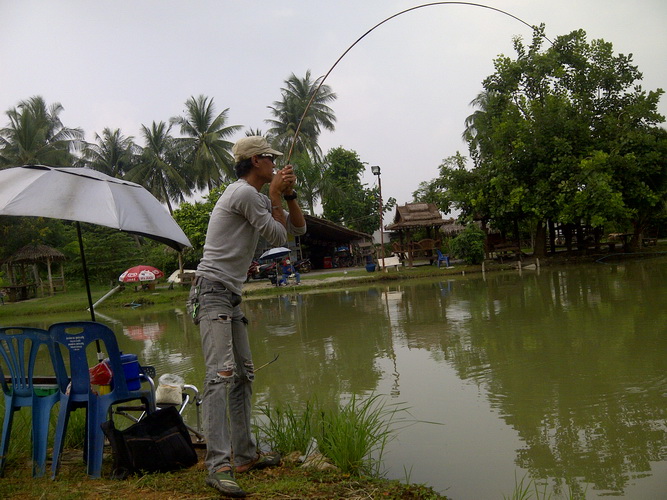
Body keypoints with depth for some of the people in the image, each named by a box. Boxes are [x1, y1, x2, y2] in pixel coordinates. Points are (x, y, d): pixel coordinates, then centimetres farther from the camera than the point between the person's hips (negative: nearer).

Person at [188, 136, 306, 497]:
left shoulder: (258, 196, 20)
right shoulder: (245, 193, -11)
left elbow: (298, 228, 21)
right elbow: (278, 237, -7)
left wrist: (288, 195, 7)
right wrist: (276, 195, 2)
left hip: (231, 296, 11)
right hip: (213, 291, -11)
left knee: (243, 373, 12)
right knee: (222, 373, -20)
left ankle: (244, 454, 18)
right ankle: (219, 466, -24)